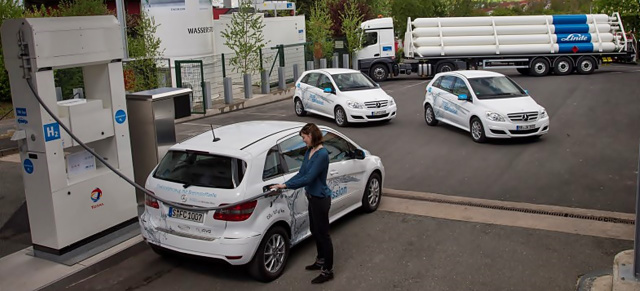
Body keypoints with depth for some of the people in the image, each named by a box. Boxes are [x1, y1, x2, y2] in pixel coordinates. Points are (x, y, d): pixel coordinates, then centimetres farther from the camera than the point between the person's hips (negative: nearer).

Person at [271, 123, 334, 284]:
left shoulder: (322, 154, -23)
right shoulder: (309, 151, 5)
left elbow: (308, 178, -26)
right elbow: (301, 173, 6)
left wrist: (286, 185, -22)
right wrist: (284, 184, -5)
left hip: (320, 199, -9)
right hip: (312, 197, 9)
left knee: (323, 234, 1)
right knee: (315, 231, 21)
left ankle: (328, 271, 13)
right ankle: (321, 261, 40)